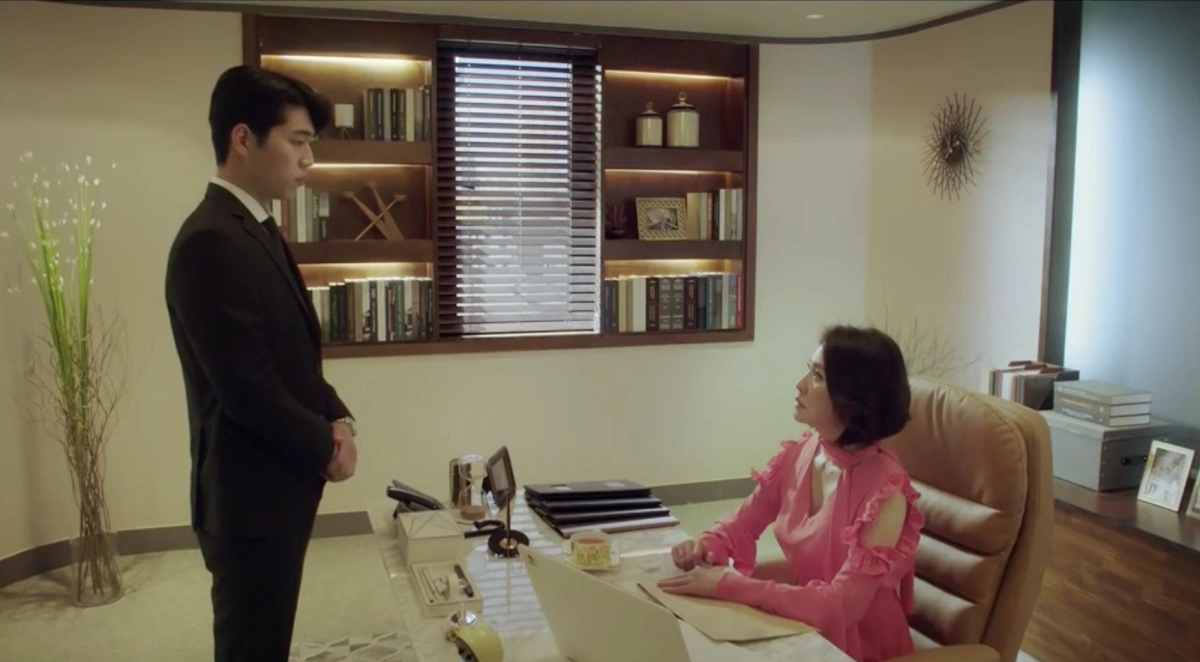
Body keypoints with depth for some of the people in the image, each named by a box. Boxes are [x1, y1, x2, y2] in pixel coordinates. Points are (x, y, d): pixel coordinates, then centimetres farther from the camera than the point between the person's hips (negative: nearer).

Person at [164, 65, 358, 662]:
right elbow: (246, 388, -24)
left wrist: (335, 417, 1)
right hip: (250, 495, -9)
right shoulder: (210, 242, -21)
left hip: (278, 485, 9)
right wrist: (326, 447, -11)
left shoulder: (259, 230, 10)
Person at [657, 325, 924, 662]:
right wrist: (707, 545, -16)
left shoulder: (884, 490, -25)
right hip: (801, 624, 5)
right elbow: (742, 522, 6)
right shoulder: (798, 454, -6)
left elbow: (842, 604, -28)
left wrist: (729, 586, -31)